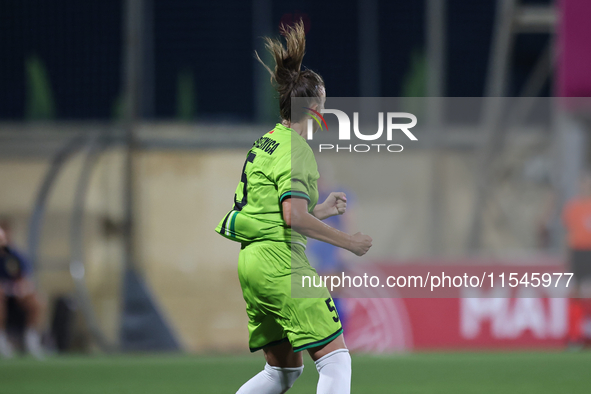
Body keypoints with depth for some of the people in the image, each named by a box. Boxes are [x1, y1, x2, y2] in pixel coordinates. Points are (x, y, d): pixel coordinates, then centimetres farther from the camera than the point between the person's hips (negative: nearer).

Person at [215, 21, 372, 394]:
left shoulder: (266, 141, 18)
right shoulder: (294, 148, -11)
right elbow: (293, 217, -21)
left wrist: (322, 210, 26)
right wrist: (348, 242, -15)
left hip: (251, 261, 10)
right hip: (281, 264, -10)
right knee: (336, 359, -9)